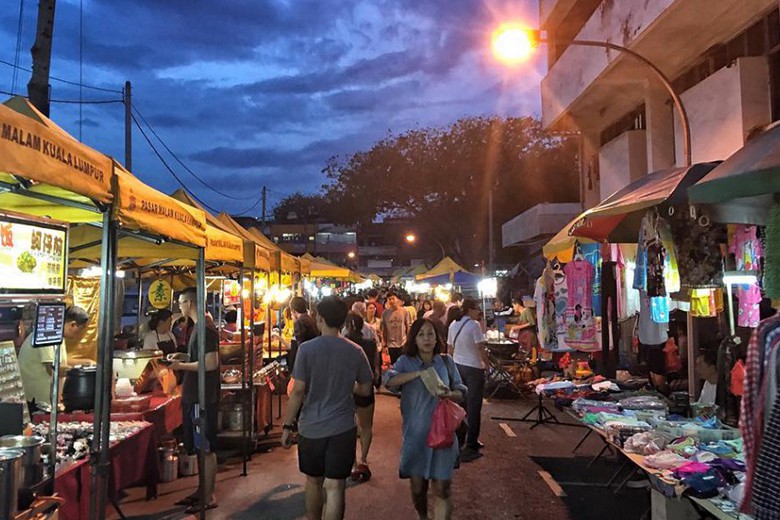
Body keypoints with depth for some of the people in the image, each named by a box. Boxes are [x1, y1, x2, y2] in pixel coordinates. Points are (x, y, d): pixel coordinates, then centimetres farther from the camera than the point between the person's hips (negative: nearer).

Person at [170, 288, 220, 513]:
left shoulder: (205, 328, -17)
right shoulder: (199, 326, 13)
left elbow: (211, 363, -24)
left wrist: (181, 366, -15)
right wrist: (180, 359, 11)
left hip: (203, 397, -10)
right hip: (195, 396, 10)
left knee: (206, 448, 0)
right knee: (200, 448, 17)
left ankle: (209, 498, 9)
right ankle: (202, 491, 27)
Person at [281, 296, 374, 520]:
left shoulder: (306, 349, -11)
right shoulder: (355, 351, -4)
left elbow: (298, 391, -12)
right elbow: (365, 390, 4)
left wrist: (287, 425, -2)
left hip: (312, 427, 0)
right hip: (343, 428, 0)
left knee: (314, 482, 20)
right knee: (335, 487, 4)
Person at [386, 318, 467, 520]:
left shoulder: (446, 362, 2)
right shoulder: (406, 361, -2)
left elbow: (461, 392, 5)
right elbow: (389, 380, -20)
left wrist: (450, 394, -17)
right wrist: (418, 373, -27)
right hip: (415, 433, 0)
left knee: (442, 488, -4)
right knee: (417, 486, 14)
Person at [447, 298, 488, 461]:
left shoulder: (453, 325, 7)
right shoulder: (474, 325, -15)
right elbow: (481, 348, -17)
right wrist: (486, 363, -4)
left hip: (457, 366, 7)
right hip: (474, 368, -7)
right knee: (473, 408, -2)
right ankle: (470, 448, 0)